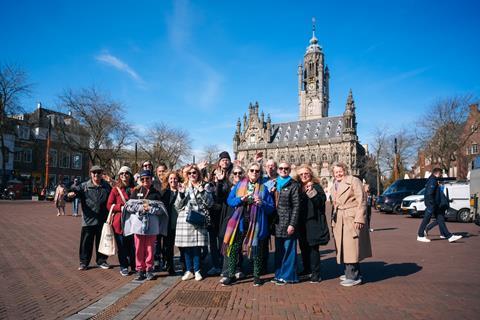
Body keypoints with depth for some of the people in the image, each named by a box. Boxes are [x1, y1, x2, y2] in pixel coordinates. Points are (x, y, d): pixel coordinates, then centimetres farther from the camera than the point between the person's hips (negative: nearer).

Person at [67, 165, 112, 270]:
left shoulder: (107, 187, 5)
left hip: (103, 221, 2)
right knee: (86, 242, 5)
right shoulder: (84, 186, 0)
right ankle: (84, 262, 22)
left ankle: (101, 261, 27)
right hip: (88, 220, -1)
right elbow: (75, 191, -13)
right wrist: (70, 195, -36)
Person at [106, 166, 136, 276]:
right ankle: (123, 266, 21)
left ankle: (134, 266, 20)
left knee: (133, 245, 2)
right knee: (122, 245, 6)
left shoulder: (134, 189, 8)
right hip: (120, 221, -1)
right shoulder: (116, 189, 2)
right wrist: (121, 207, -14)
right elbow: (109, 205, -1)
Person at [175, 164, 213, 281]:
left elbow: (210, 203, -1)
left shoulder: (204, 187, 7)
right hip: (184, 220, 2)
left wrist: (202, 191, -12)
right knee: (186, 247, 5)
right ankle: (189, 271, 17)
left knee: (196, 247, -1)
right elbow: (177, 206, 8)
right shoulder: (183, 187, 12)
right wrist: (181, 194, -7)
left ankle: (197, 271, 12)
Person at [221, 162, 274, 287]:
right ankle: (231, 275, 13)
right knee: (234, 248, 1)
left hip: (256, 223, -1)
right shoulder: (239, 185, 9)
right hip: (240, 222, 1)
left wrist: (262, 203, -18)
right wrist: (241, 199, -12)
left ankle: (257, 276, 22)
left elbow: (271, 207, 2)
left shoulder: (263, 188, 4)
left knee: (256, 249, 7)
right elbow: (229, 200, 5)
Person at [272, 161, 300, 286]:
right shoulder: (275, 184, 13)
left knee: (288, 250, 2)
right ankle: (279, 275, 24)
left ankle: (287, 276, 13)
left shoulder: (293, 185, -4)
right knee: (278, 250, 13)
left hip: (288, 223, -6)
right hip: (277, 223, 6)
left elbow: (296, 206, -9)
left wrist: (292, 224, -15)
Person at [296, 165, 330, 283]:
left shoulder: (316, 187, -2)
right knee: (303, 247, 13)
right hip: (301, 223, 6)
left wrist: (312, 191, -25)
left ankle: (315, 273, 5)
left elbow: (322, 200, -16)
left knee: (313, 248, -5)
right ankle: (307, 269, 29)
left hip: (313, 222, -6)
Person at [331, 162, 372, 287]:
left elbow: (361, 201, -11)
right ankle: (349, 273, 21)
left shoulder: (354, 181, -4)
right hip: (339, 221, 7)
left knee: (351, 247, -8)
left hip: (352, 219, -7)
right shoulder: (334, 186, 19)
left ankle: (354, 276, -1)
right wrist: (334, 220, 15)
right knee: (344, 248, 10)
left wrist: (359, 219, -17)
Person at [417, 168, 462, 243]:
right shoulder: (433, 181, -15)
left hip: (435, 205, 10)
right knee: (426, 219, -3)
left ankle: (450, 236, 12)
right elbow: (429, 194, -22)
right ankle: (420, 236, 4)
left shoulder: (434, 180, 18)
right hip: (431, 205, -10)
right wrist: (431, 204, -23)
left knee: (440, 220, 9)